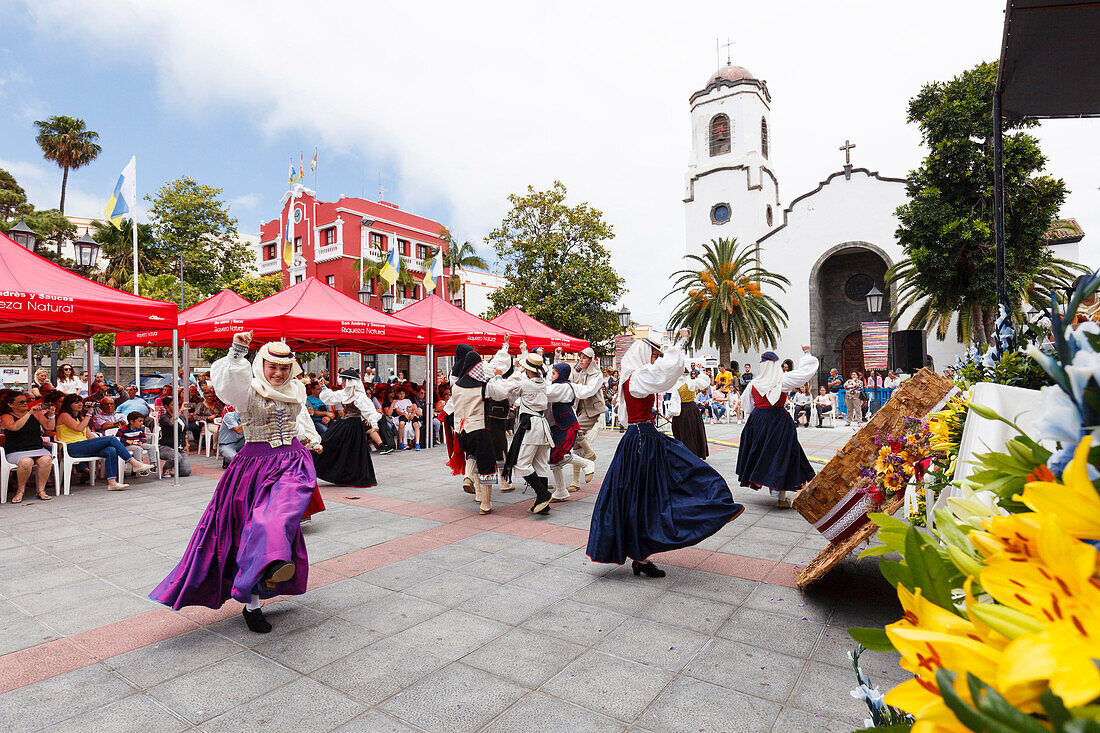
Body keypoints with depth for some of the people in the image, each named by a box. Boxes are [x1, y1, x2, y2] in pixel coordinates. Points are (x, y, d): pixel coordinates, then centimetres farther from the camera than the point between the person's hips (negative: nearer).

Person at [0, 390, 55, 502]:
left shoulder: (36, 414, 12)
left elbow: (49, 427, 4)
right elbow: (15, 427, -21)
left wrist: (51, 415, -14)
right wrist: (29, 413, -26)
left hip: (38, 449, 3)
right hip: (15, 452, -3)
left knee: (46, 460, -31)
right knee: (26, 462, -36)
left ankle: (41, 490, -19)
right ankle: (20, 491, -12)